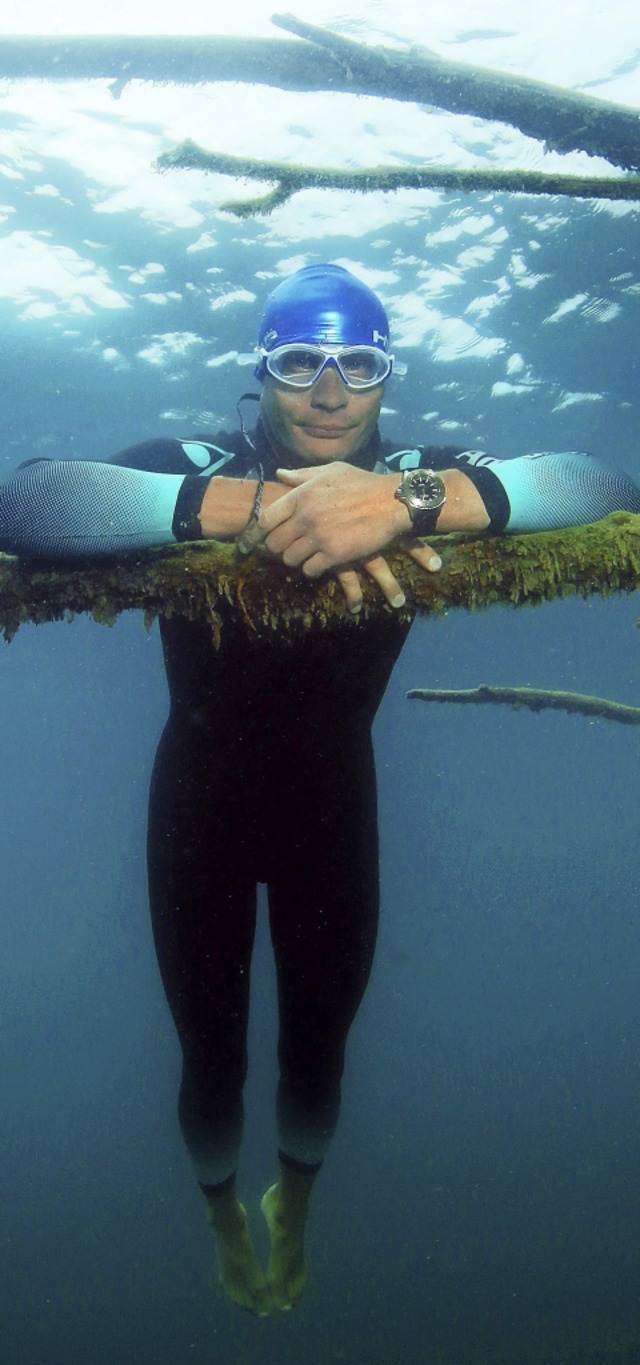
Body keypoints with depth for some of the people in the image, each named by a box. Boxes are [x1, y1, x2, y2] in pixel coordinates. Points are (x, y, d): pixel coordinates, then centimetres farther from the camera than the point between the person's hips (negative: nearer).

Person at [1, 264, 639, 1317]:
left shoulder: (416, 481, -14)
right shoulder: (196, 471, -18)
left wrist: (410, 498, -46)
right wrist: (256, 505, -48)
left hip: (333, 802, 1)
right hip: (202, 802, -1)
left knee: (317, 1051, 16)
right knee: (210, 1056, 12)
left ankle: (295, 1208, 52)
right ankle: (224, 1214, 49)